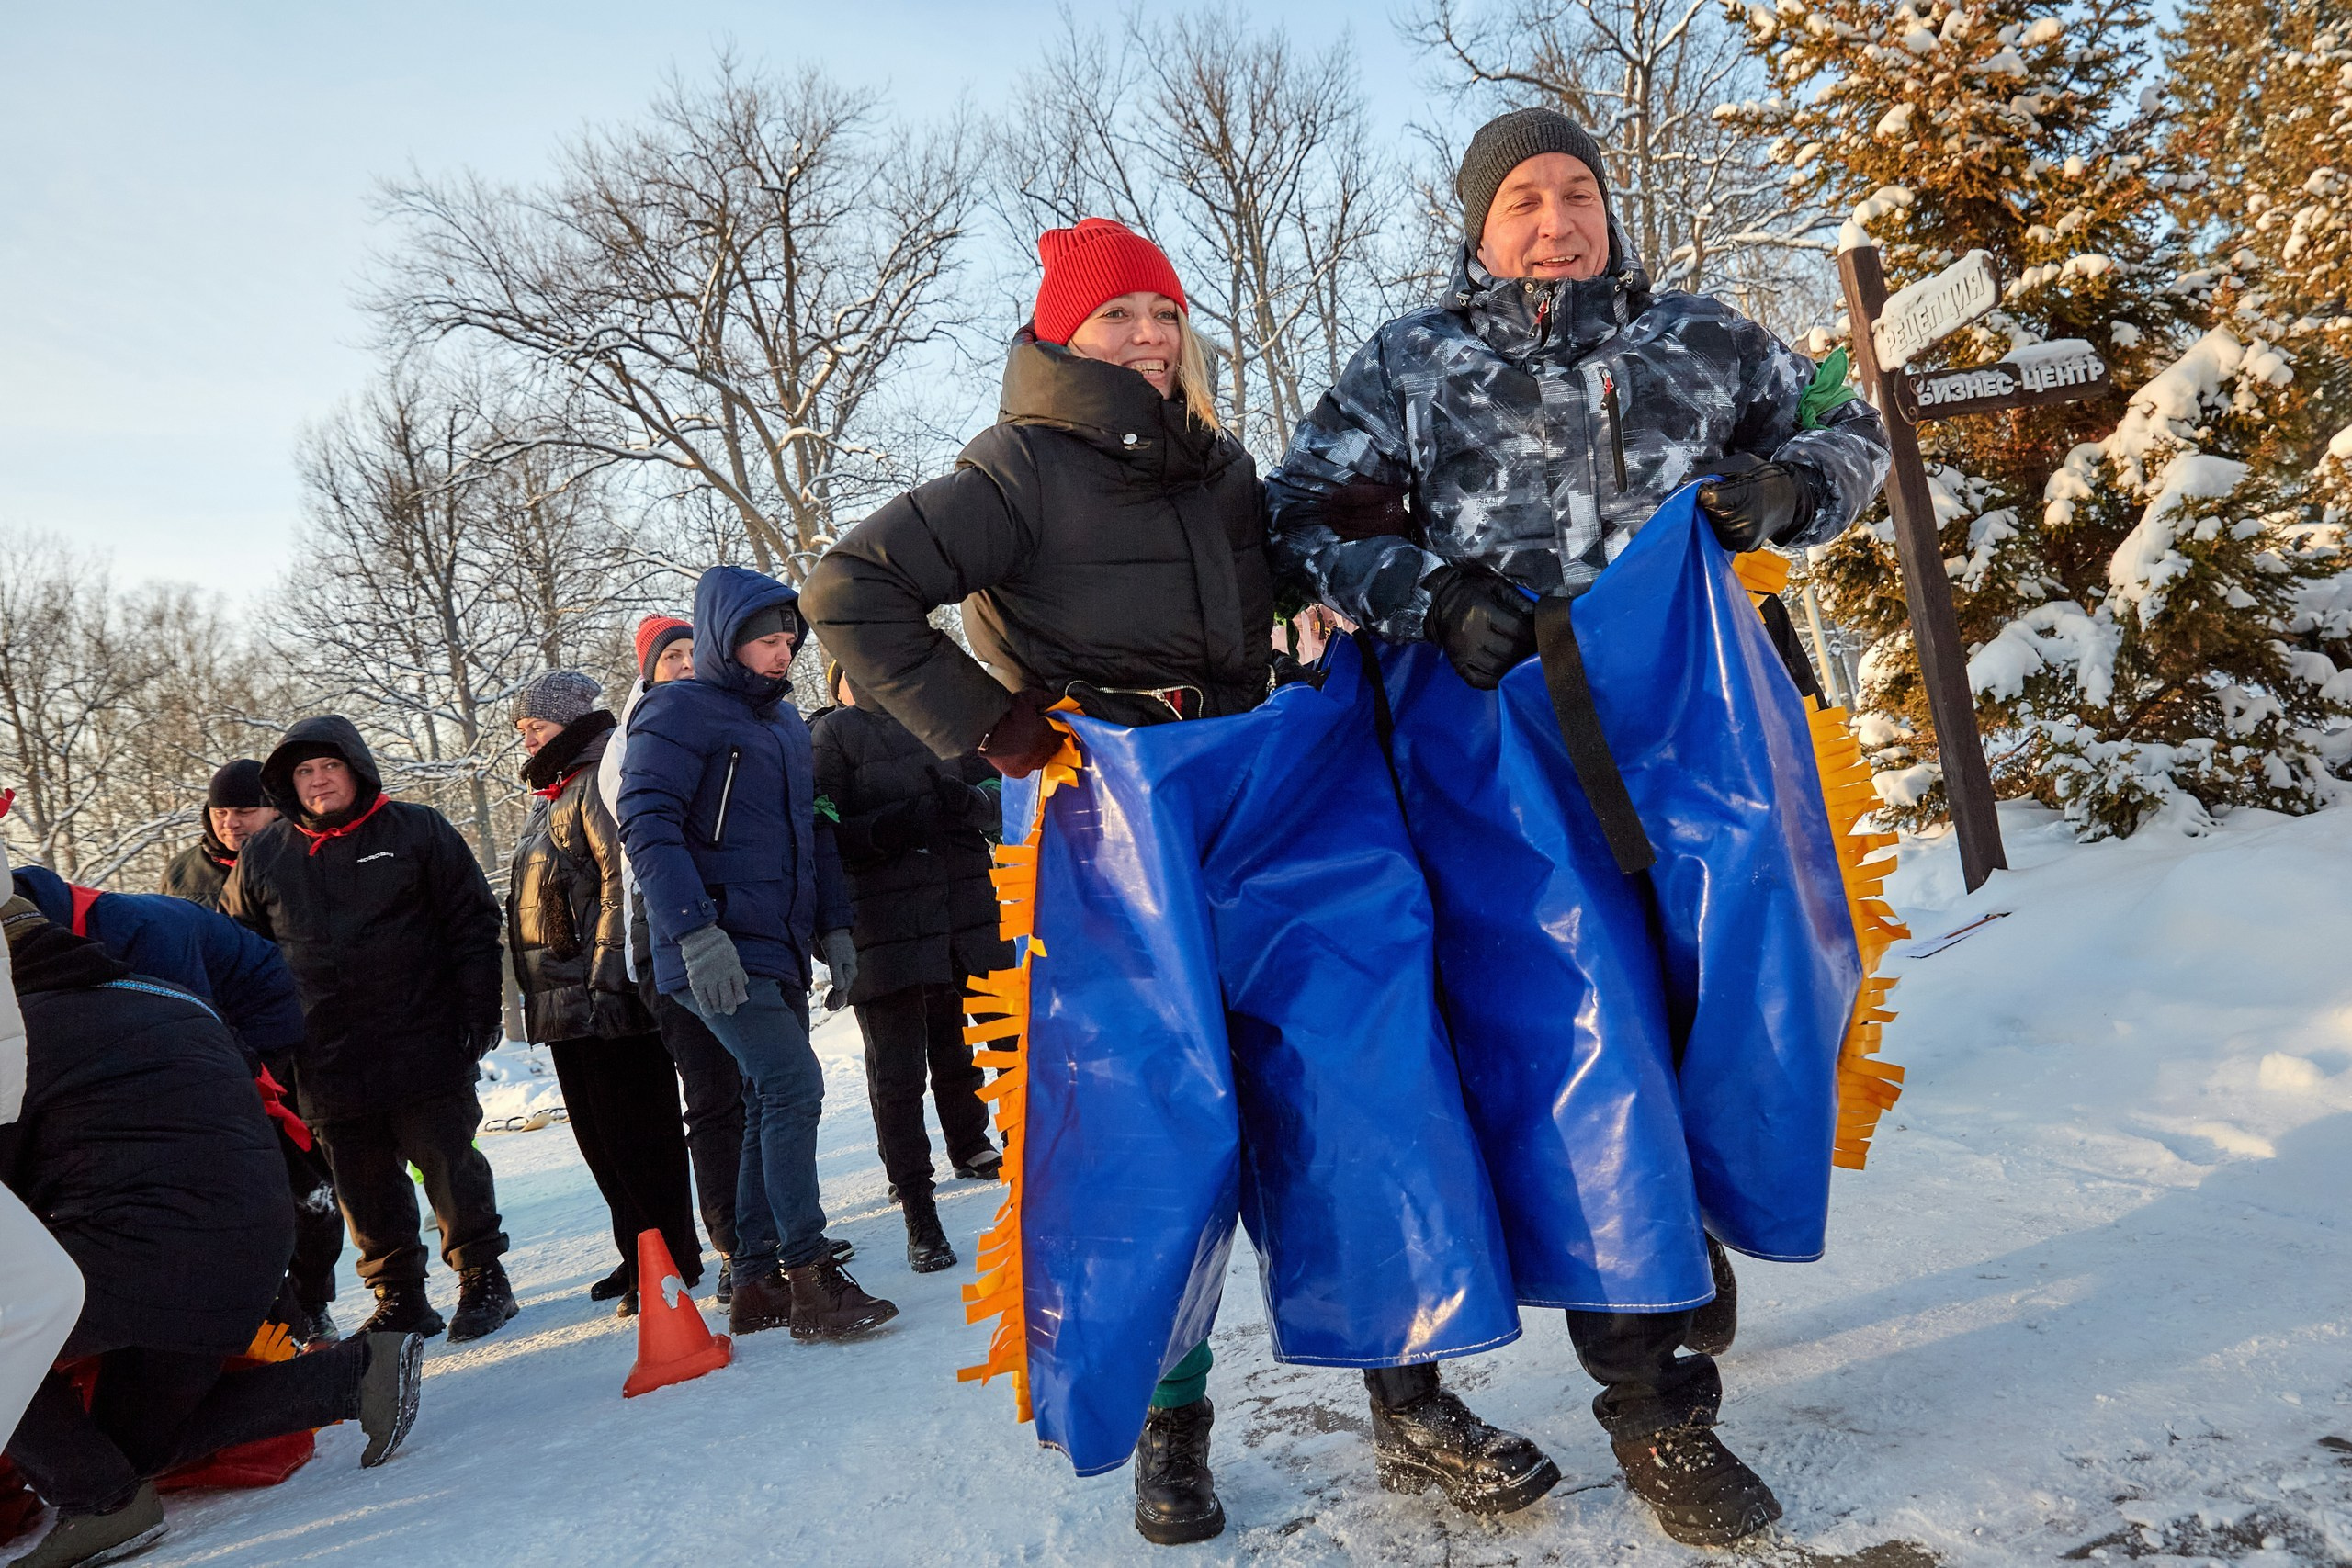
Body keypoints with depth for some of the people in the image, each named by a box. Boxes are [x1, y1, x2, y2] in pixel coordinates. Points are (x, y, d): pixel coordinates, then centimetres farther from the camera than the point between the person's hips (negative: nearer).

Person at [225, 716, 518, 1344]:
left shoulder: (418, 831, 1)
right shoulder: (262, 857, 9)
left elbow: (473, 923, 0)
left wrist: (479, 1009, -6)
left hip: (423, 1045, -3)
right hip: (327, 1063, 4)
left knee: (449, 1164, 1)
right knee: (364, 1186, 9)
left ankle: (483, 1280, 14)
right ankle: (399, 1299, 21)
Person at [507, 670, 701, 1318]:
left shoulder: (602, 782, -10)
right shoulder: (552, 796, 21)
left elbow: (624, 882, -20)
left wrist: (607, 973, -24)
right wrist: (542, 993, 22)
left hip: (610, 996, -10)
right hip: (565, 1006, 10)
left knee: (635, 1131, -4)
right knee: (598, 1138, 15)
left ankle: (674, 1261, 6)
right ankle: (640, 1256, 26)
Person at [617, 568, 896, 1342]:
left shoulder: (786, 720, 19)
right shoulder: (679, 712, -6)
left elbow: (812, 831, 24)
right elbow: (647, 825, -16)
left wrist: (834, 926, 15)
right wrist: (698, 932, -25)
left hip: (776, 950, 9)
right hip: (718, 953, -9)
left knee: (773, 1107, 10)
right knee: (794, 1085, -17)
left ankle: (757, 1284, 19)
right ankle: (811, 1280, -12)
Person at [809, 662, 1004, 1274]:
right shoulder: (832, 733, 1)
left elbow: (994, 793, 11)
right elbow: (824, 836, -8)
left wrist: (970, 801, -12)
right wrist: (901, 823, -21)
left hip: (963, 913, 4)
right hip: (885, 922, -4)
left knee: (956, 1046, 20)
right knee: (896, 1069, -2)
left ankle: (970, 1146, 42)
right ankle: (919, 1216, 5)